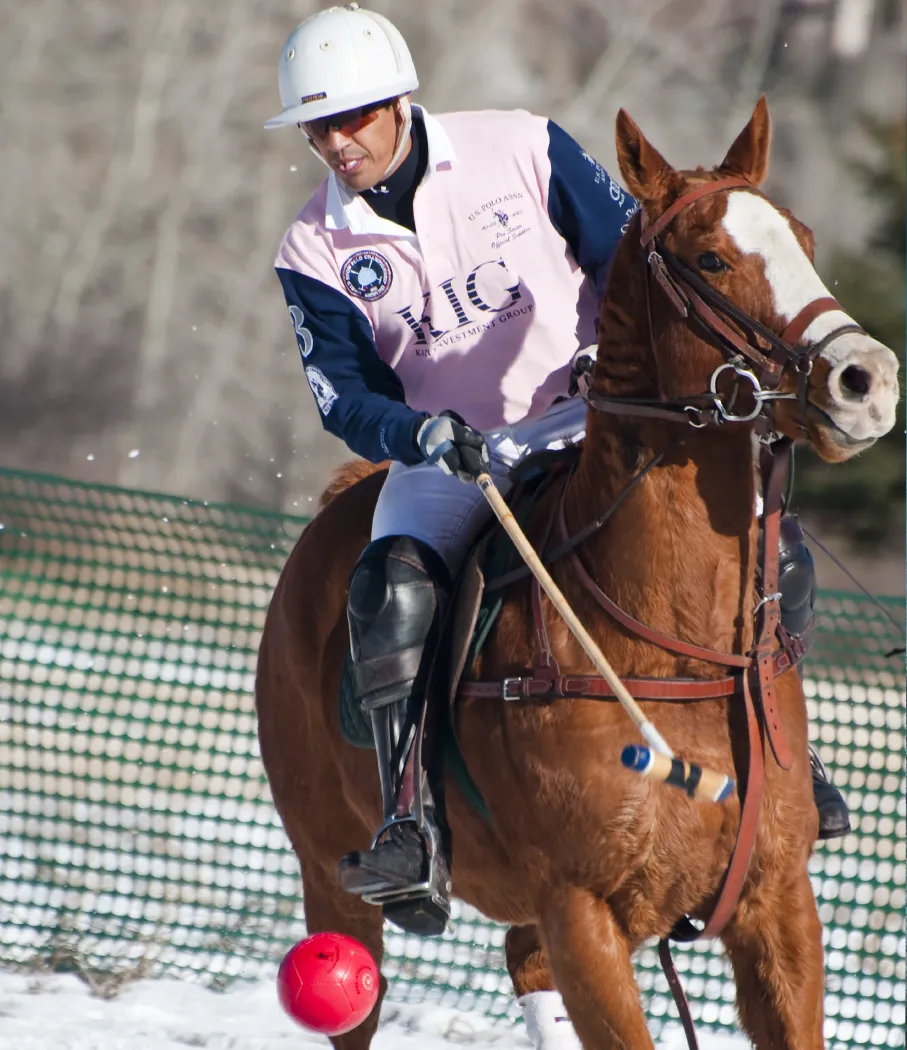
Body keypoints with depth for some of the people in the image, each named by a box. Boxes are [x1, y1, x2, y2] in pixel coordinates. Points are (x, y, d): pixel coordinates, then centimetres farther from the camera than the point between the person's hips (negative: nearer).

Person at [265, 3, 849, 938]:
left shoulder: (519, 151, -6)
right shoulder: (315, 252, -3)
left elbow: (634, 254, 2)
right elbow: (345, 398, -6)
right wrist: (424, 435, -27)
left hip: (584, 420, 0)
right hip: (440, 454, 0)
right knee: (392, 588, -33)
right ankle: (409, 834, -31)